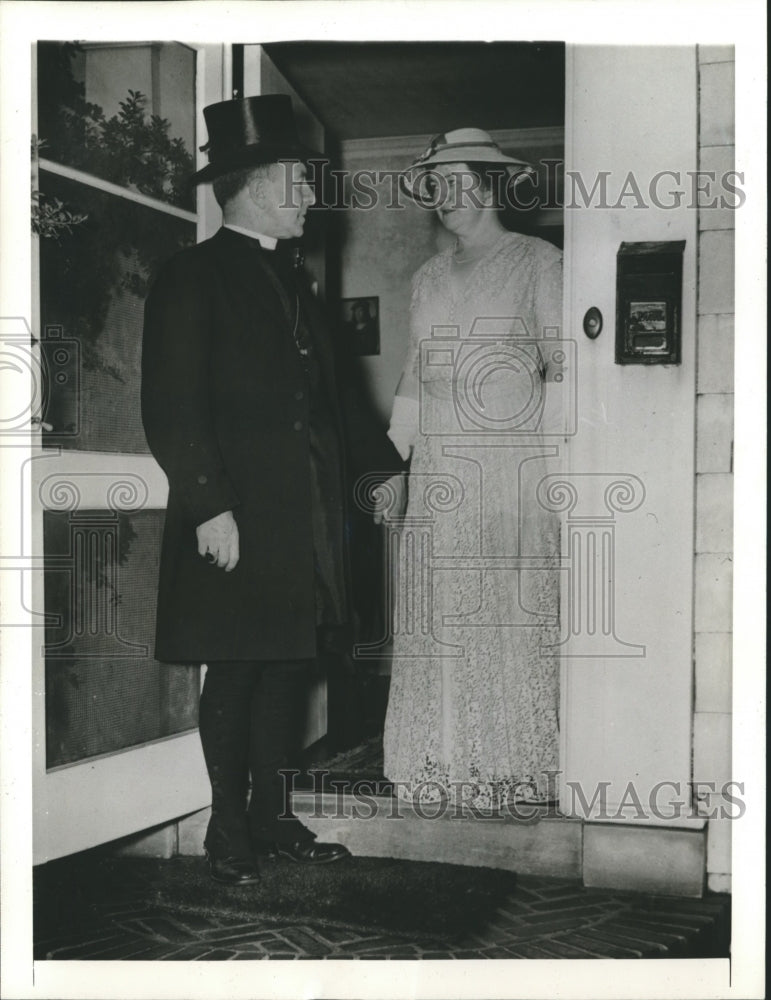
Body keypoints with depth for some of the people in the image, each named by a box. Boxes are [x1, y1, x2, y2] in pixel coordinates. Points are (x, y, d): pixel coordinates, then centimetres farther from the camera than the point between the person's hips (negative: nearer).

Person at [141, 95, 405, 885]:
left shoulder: (289, 283, 19)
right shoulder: (193, 277, -5)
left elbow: (326, 395, 26)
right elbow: (172, 408, -13)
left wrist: (387, 460, 22)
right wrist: (209, 505, -19)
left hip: (305, 517, 8)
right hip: (238, 519, -7)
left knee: (289, 667, 11)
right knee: (235, 672, 0)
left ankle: (272, 819, 23)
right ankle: (230, 835, 13)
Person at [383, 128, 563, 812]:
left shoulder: (538, 263, 4)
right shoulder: (429, 277, 18)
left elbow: (562, 368, -2)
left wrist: (547, 453, -12)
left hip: (513, 465, -5)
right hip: (439, 468, 5)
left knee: (510, 614, -4)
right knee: (435, 615, 2)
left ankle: (510, 769, 5)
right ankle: (442, 766, 9)